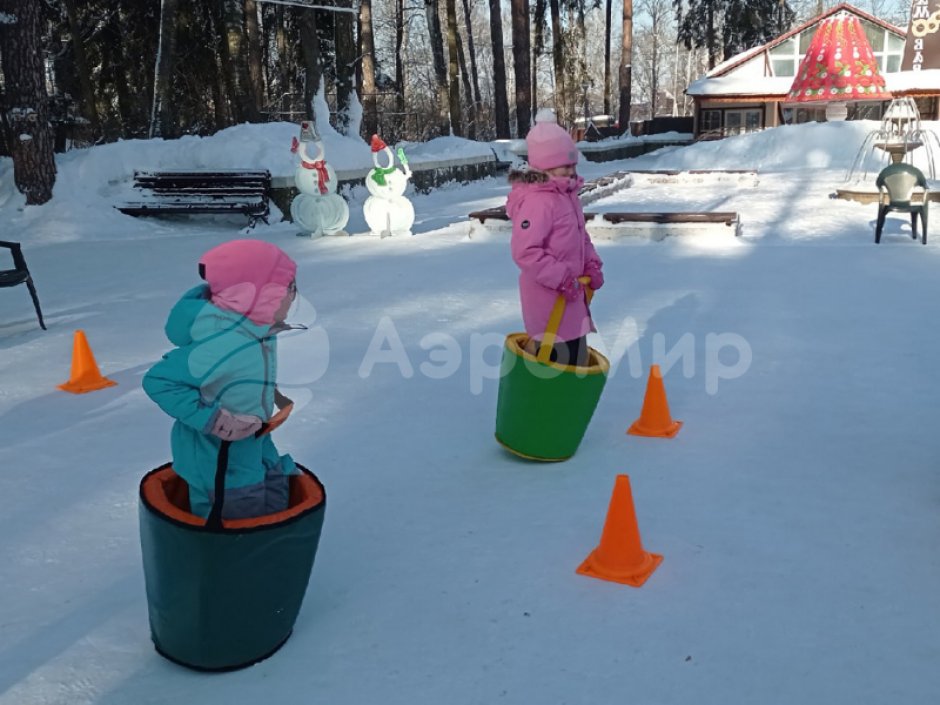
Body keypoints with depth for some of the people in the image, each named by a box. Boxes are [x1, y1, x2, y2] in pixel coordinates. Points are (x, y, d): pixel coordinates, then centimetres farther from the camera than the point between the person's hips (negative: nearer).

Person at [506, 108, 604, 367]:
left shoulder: (566, 194, 10)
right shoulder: (537, 201, -22)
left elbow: (580, 236, 20)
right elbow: (525, 252, -27)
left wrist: (592, 265, 4)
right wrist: (561, 278, -24)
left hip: (568, 291, 10)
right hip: (549, 294, -10)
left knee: (577, 353, 18)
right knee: (562, 357, -5)